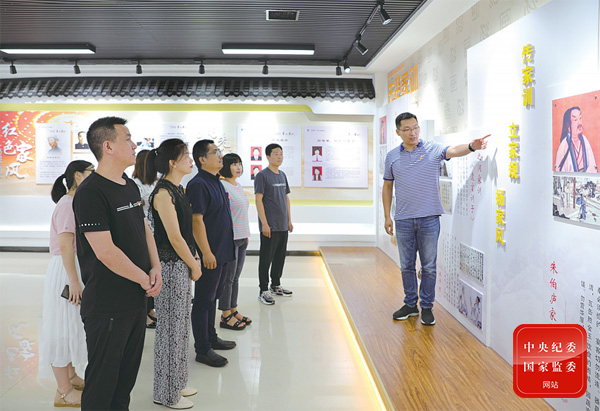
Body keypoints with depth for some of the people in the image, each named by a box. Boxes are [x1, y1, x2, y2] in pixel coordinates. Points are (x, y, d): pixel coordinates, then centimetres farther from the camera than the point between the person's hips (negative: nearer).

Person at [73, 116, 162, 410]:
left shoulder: (131, 186, 10)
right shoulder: (90, 192, -18)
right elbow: (106, 252, -24)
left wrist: (156, 268, 0)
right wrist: (145, 279, -13)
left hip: (137, 298, 8)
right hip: (107, 305, -8)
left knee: (127, 375, 21)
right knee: (102, 382, 7)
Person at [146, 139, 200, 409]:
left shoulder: (177, 189, 11)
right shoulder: (163, 192, -18)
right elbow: (174, 237, -19)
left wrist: (193, 260, 10)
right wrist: (194, 265, -9)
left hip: (182, 265, 9)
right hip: (170, 267, -9)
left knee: (180, 326, 18)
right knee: (171, 328, 3)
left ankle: (177, 382, 34)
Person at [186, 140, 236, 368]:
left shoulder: (216, 182, 14)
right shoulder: (198, 185, -17)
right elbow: (196, 221, -22)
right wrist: (206, 252, -23)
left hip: (222, 252, 10)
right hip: (210, 254, -9)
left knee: (213, 296, 19)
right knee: (203, 300, 1)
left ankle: (211, 337, 33)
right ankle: (202, 349, 11)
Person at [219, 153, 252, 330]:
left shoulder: (238, 187, 15)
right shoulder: (222, 186, -14)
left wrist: (246, 235, 21)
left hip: (241, 238, 9)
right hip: (229, 238, -8)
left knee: (235, 277, 15)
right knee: (228, 278, 0)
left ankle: (233, 311, 26)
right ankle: (226, 317, 10)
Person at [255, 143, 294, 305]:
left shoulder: (282, 175, 13)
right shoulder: (262, 175, -9)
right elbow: (258, 200, -13)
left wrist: (289, 220, 15)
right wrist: (264, 223, -17)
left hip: (283, 226, 7)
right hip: (269, 226, -7)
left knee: (280, 256, 15)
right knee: (266, 258, -1)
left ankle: (276, 285, 29)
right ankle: (263, 291, 8)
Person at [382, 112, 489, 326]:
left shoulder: (433, 149, 0)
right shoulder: (392, 156, 7)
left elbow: (453, 151, -19)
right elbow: (387, 187, 13)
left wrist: (471, 146, -41)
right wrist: (387, 216, 9)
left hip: (429, 218, -2)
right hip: (403, 220, 2)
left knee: (429, 266, 5)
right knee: (407, 266, 11)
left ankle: (427, 307, 18)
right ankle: (410, 304, 25)